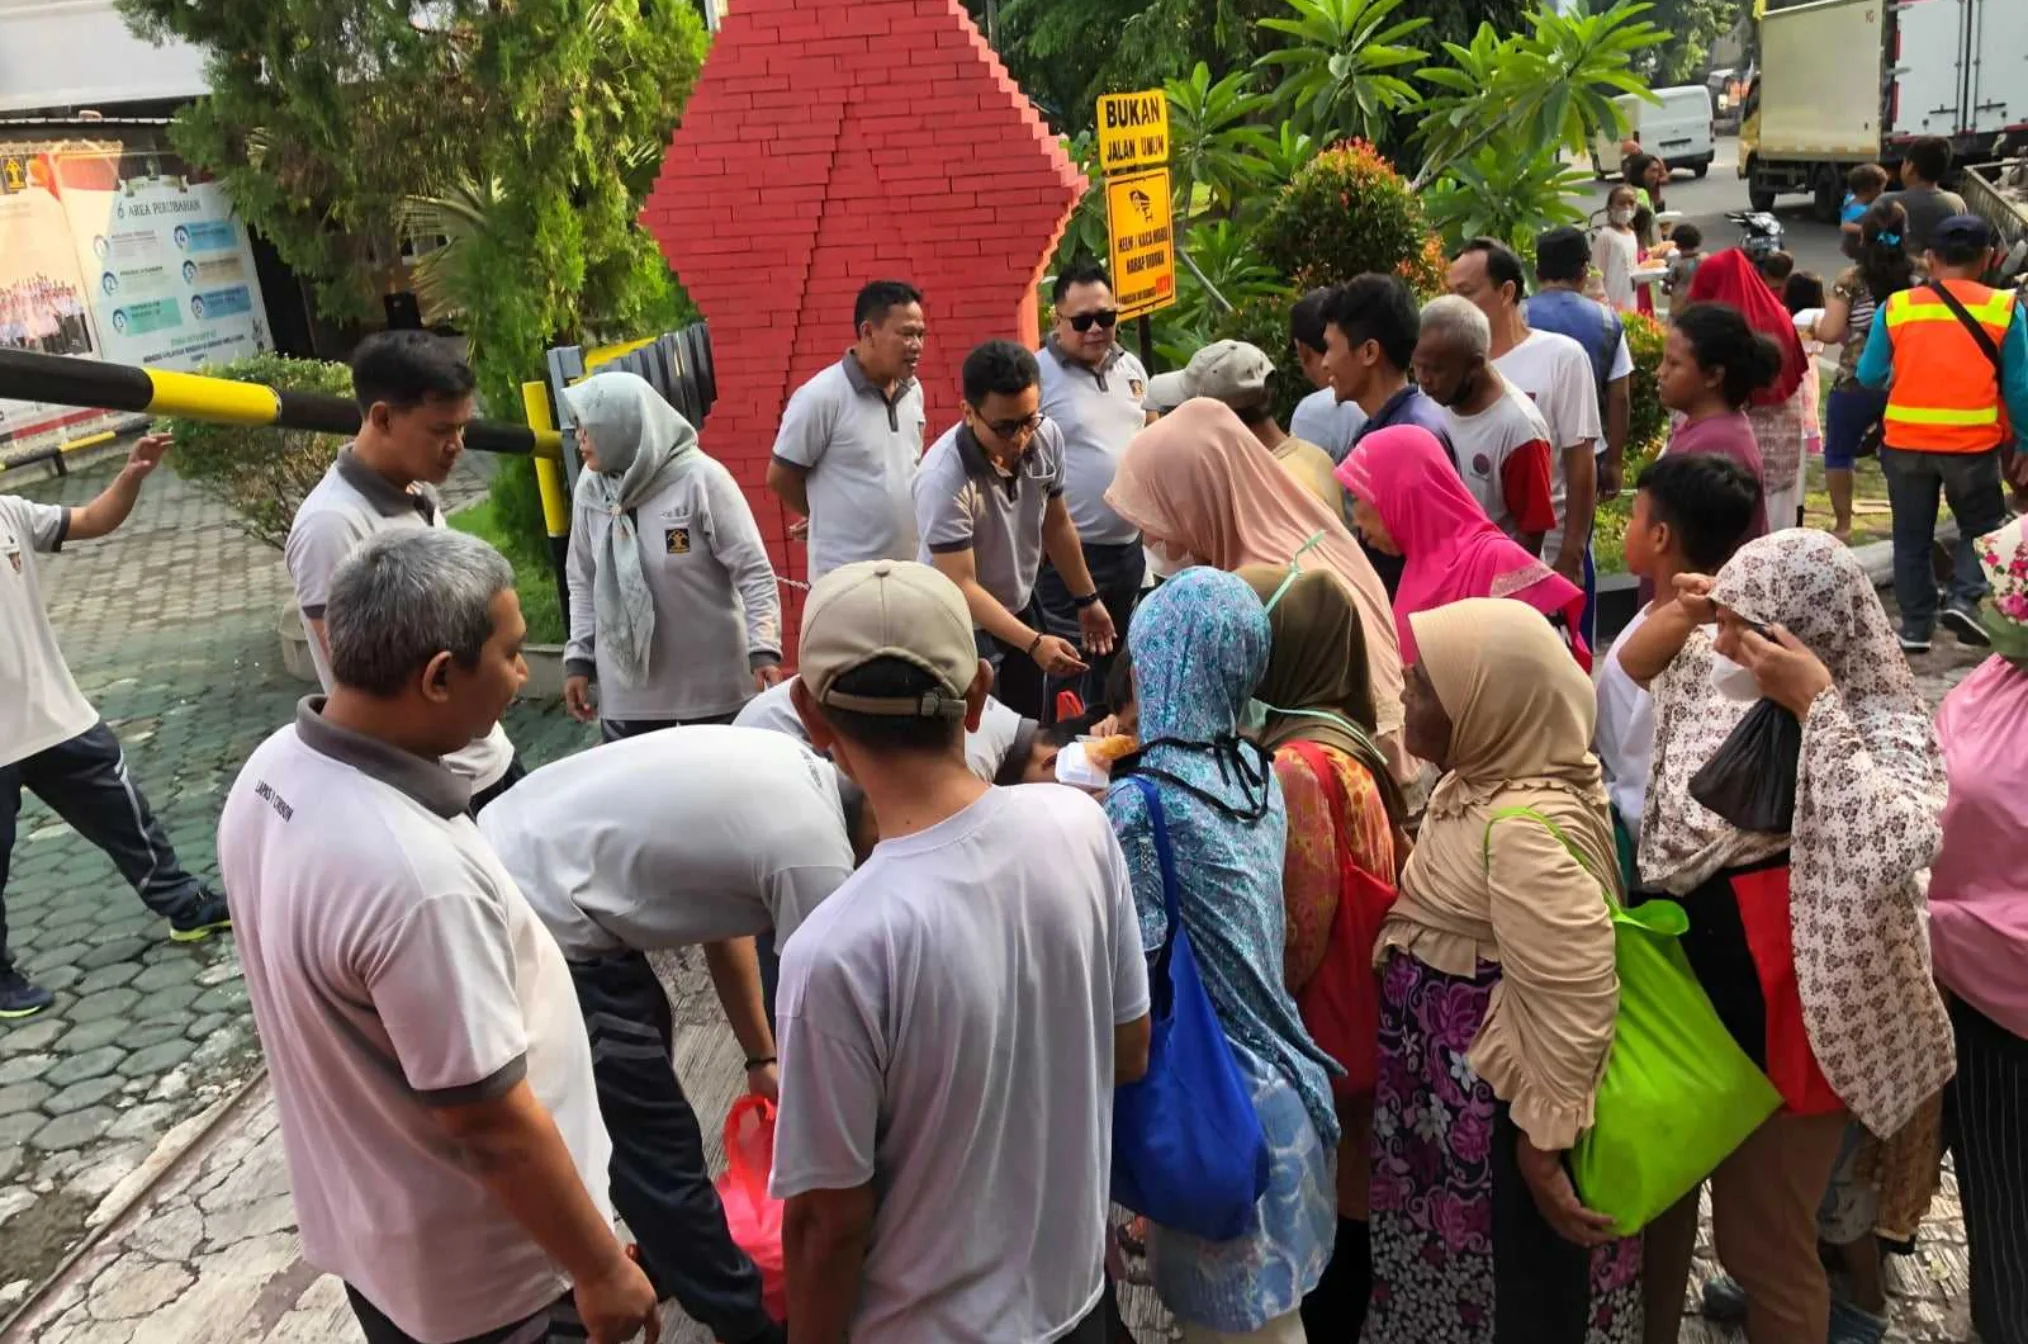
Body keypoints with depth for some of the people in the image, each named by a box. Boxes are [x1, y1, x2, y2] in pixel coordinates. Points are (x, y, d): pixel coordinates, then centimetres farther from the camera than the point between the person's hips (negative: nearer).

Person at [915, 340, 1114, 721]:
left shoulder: (1047, 437, -13)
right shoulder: (944, 478, -32)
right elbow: (961, 586, -30)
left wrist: (1087, 599, 11)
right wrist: (1033, 643, -40)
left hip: (1021, 609, 6)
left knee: (1038, 734, 16)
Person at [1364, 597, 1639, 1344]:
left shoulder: (1526, 828, -30)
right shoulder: (1483, 780, 0)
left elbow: (1573, 1000, -29)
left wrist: (1543, 1143, -22)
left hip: (1498, 1114, -9)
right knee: (1458, 1271, 25)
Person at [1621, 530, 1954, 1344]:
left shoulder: (1884, 729, -21)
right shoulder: (1715, 670, -4)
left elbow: (1889, 852, -40)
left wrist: (1816, 705, -35)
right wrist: (1675, 614, -7)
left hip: (1774, 1025, -6)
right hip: (1677, 990, 6)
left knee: (1760, 1242, 12)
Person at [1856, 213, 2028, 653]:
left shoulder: (1897, 307, -2)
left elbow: (1869, 375, 2)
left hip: (1905, 441, 1)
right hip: (1972, 443, -1)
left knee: (1912, 538, 13)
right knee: (1981, 528, 18)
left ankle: (1915, 626, 14)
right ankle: (1965, 599, -3)